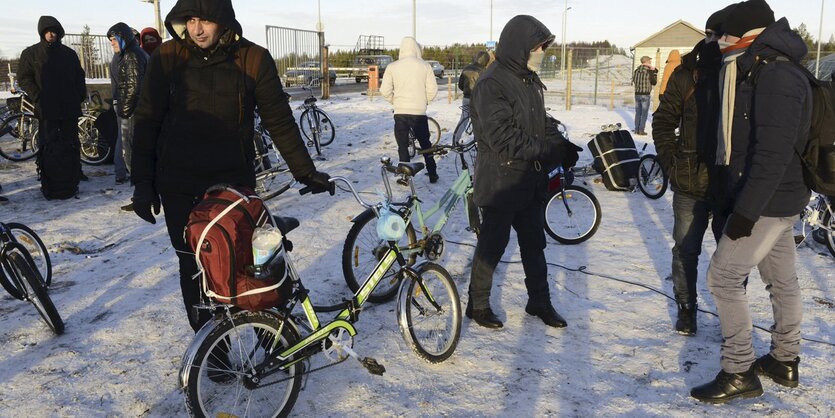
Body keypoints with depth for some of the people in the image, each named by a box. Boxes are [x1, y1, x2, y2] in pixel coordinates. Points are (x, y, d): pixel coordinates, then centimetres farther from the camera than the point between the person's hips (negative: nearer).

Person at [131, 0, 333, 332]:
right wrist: (143, 182, 0)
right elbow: (147, 121, 2)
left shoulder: (253, 59, -6)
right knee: (194, 266, 6)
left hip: (233, 182, -1)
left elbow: (279, 120, 1)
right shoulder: (168, 58, -4)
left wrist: (305, 172, 3)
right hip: (178, 186, 1)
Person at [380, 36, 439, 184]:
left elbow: (385, 91, -4)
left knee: (403, 146, 9)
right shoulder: (425, 66, -3)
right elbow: (432, 90, -4)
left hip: (400, 112, 0)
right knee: (425, 144, 16)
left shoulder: (392, 67, -2)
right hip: (419, 112, 1)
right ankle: (432, 174, 21)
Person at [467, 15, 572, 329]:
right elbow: (506, 141, -25)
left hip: (530, 183, 8)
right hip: (500, 183, -8)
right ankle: (478, 305, 23)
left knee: (534, 244, 16)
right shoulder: (492, 84, -18)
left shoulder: (530, 80, 10)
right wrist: (553, 151, -20)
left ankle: (539, 301, 31)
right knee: (492, 245, 5)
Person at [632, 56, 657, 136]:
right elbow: (654, 82, -2)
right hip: (645, 95, -5)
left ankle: (636, 129, 15)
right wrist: (655, 73, 7)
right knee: (644, 113, 3)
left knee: (638, 113, 13)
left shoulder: (636, 71, 4)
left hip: (637, 94, 5)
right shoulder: (649, 72, -11)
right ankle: (641, 130, 2)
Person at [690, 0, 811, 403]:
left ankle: (739, 373, 2)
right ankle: (784, 361, 32)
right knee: (781, 280, 18)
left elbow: (774, 154, -27)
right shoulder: (762, 73, 12)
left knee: (722, 276, -7)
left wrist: (745, 211, -26)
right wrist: (743, 203, 19)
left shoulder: (778, 78, -21)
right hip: (774, 200, 10)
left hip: (768, 202, -10)